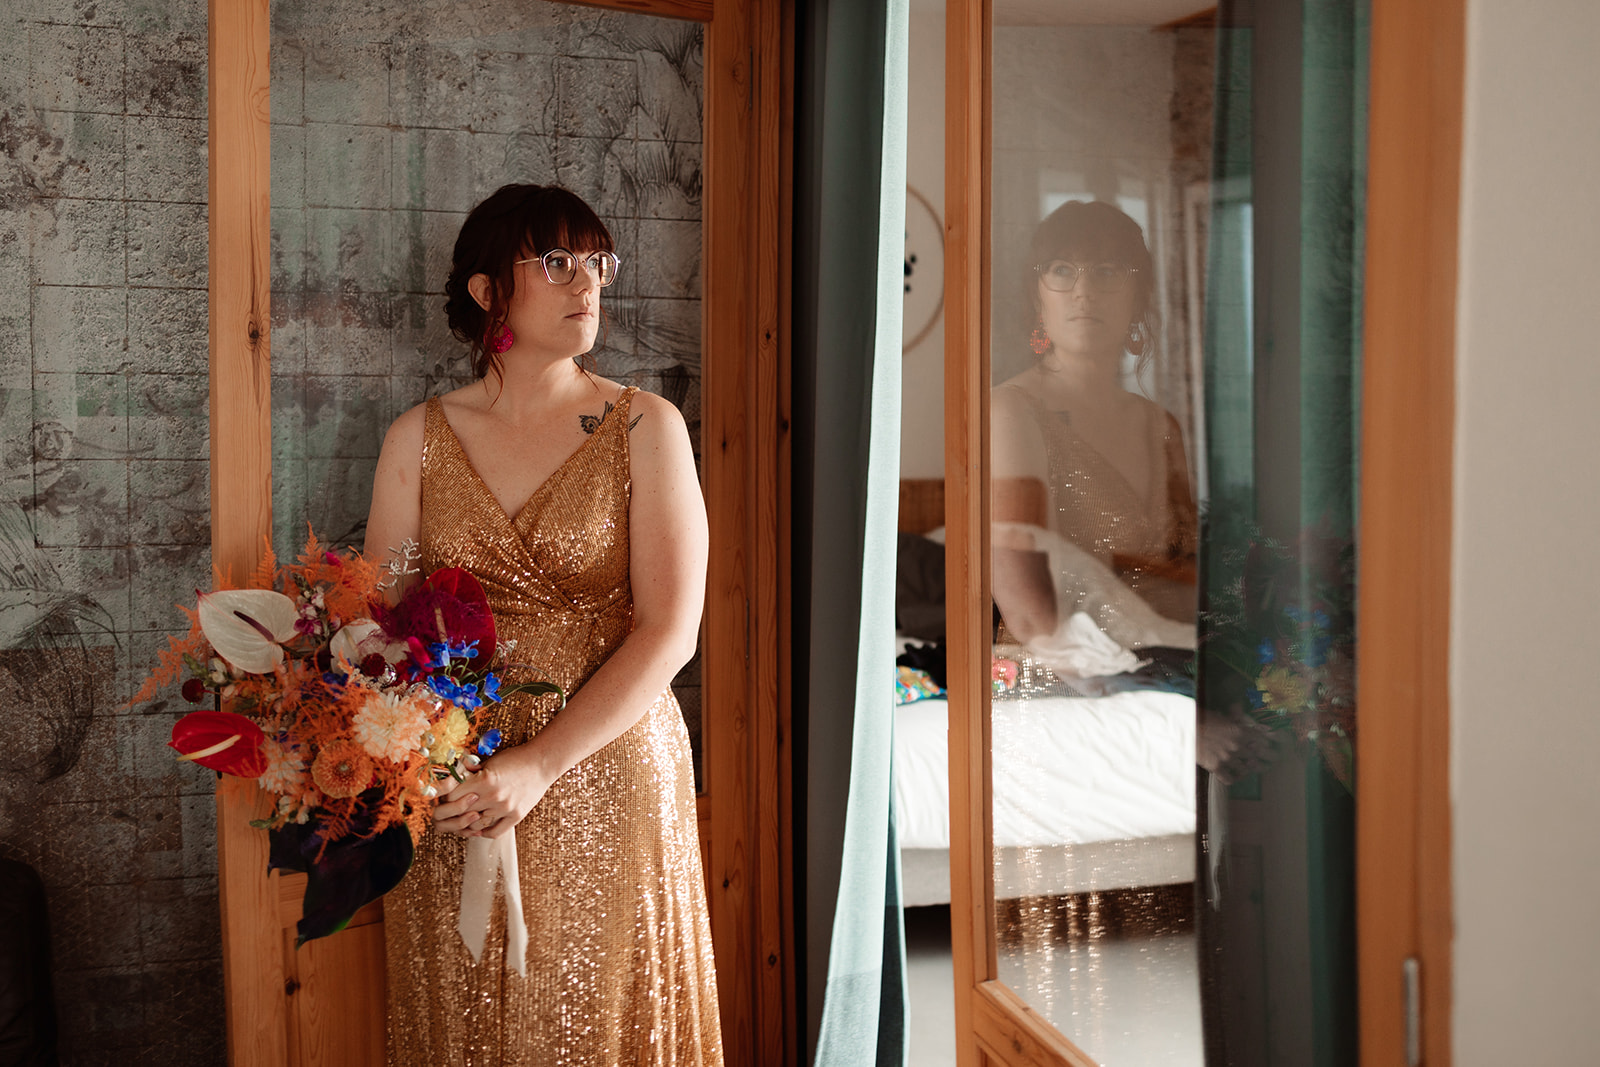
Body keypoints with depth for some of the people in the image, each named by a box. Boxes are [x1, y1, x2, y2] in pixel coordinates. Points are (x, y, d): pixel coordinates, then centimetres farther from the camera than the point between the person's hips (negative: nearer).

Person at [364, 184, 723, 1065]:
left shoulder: (645, 428, -2)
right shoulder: (418, 439, 4)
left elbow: (670, 630, -10)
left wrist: (541, 765, -17)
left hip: (606, 785, -1)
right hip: (453, 805, 2)